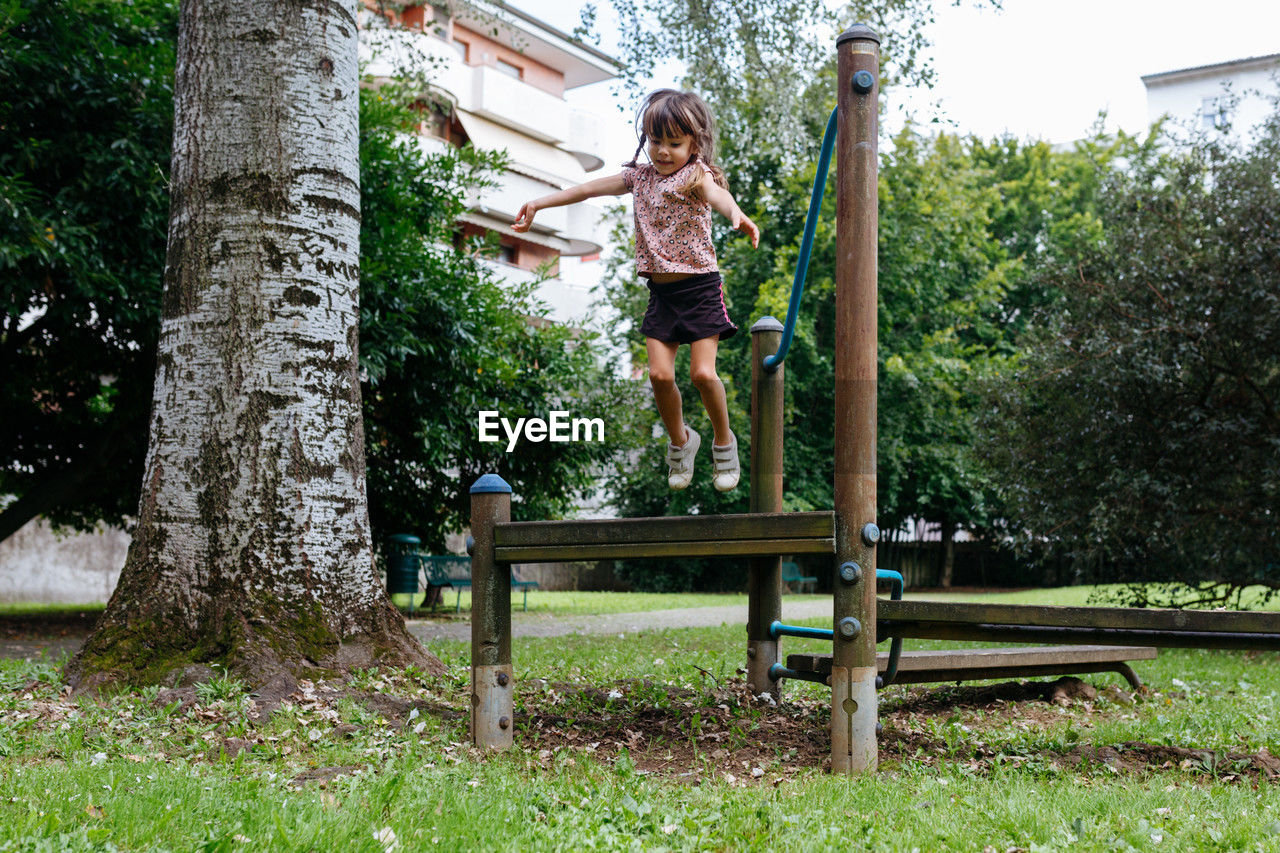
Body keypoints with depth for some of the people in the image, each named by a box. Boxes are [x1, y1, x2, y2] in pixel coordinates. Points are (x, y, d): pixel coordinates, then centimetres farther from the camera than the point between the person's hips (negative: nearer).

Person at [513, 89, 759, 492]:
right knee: (660, 374, -6)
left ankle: (723, 439, 14)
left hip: (700, 286, -5)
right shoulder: (639, 175, 9)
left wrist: (737, 215, -55)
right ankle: (680, 440, 19)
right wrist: (540, 202, 20)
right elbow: (590, 188, 18)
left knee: (703, 372, -12)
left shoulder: (696, 173, -9)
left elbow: (717, 194, -32)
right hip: (661, 291, 5)